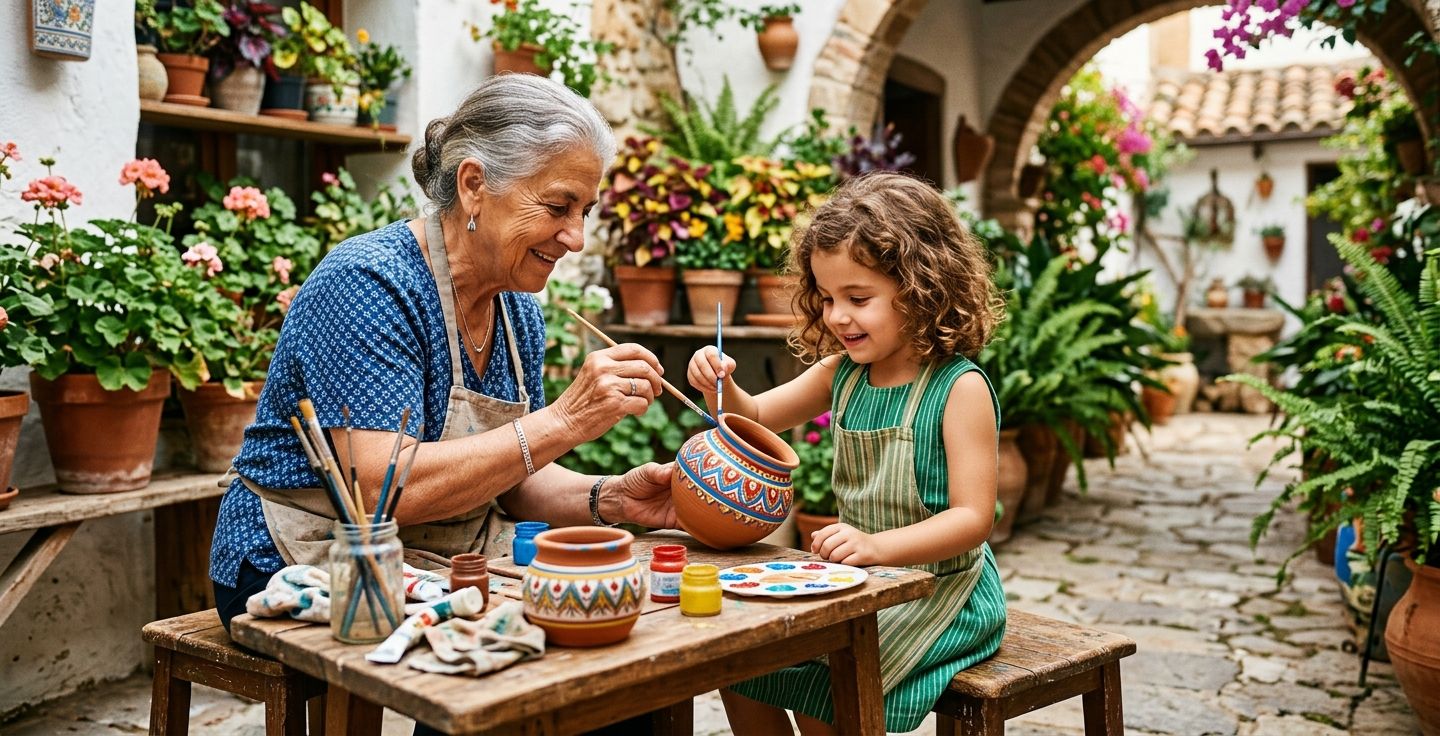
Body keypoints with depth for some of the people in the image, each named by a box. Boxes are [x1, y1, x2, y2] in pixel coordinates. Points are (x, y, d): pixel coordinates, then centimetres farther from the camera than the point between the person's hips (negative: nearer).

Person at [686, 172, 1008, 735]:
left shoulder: (960, 388, -18)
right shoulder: (842, 374, 3)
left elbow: (973, 518, -20)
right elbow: (755, 420, 14)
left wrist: (876, 545, -34)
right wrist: (721, 385, -9)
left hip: (939, 590, -7)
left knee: (816, 689, -21)